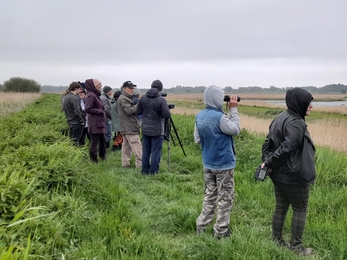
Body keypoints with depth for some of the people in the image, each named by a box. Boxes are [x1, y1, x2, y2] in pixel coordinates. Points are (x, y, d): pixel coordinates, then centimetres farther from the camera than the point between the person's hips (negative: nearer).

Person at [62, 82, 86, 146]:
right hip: (76, 123, -9)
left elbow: (64, 109, 18)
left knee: (72, 139, 16)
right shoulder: (74, 98, -18)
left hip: (70, 122, 9)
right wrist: (82, 121, -11)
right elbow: (77, 112, -21)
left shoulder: (65, 97, 11)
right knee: (76, 141, -3)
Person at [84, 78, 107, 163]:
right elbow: (88, 109, -20)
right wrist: (100, 112, -14)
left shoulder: (96, 95, 17)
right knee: (94, 142, -2)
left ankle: (102, 157, 29)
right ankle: (93, 160, 6)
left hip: (100, 123, 10)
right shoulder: (91, 95, -14)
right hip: (95, 123, -10)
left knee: (102, 141, 17)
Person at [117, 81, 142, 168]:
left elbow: (132, 110, 22)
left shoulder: (126, 98, 20)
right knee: (136, 145, -11)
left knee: (126, 145, 11)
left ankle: (125, 163, 16)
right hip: (130, 127, -11)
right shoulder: (123, 99, -12)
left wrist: (136, 106, 5)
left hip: (125, 127, 11)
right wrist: (138, 105, -18)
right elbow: (129, 110, -21)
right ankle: (140, 163, -10)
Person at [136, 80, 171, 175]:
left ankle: (145, 170, 21)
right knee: (156, 152, 4)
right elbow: (167, 115, -17)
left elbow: (138, 112, 6)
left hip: (145, 129, 5)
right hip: (157, 131, -5)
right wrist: (166, 108, 2)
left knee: (145, 151, 13)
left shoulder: (143, 98, 0)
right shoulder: (161, 100, -15)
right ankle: (153, 171, 8)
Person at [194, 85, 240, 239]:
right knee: (225, 198, 7)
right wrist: (233, 109, -6)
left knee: (210, 195, 19)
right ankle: (221, 231, 15)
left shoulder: (199, 116, 0)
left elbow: (197, 139, 5)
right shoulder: (219, 117, -24)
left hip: (207, 164, 7)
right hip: (224, 165, -7)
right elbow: (236, 130, -10)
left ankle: (201, 226, 24)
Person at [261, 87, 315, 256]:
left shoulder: (280, 119, 8)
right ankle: (296, 246, 17)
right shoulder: (296, 123, -22)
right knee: (300, 209, 7)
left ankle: (277, 240, 27)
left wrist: (267, 161, -2)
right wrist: (269, 163, -19)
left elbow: (267, 143, 9)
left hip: (279, 174, 8)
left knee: (281, 207, 17)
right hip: (294, 176, -8)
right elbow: (287, 148, -31)